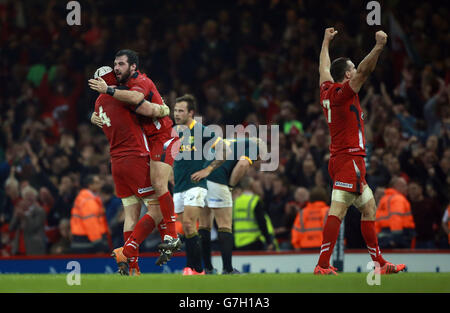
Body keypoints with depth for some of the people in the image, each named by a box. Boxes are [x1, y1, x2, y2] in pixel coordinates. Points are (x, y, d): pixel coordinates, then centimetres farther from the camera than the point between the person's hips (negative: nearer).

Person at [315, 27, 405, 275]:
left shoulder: (327, 91, 14)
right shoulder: (343, 93, -9)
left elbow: (324, 69, 32)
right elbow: (364, 70, -23)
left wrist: (326, 42, 44)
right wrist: (379, 46, -24)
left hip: (339, 159, 10)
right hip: (349, 159, -10)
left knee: (369, 208, 14)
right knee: (338, 210, -16)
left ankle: (379, 263, 16)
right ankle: (322, 265, -23)